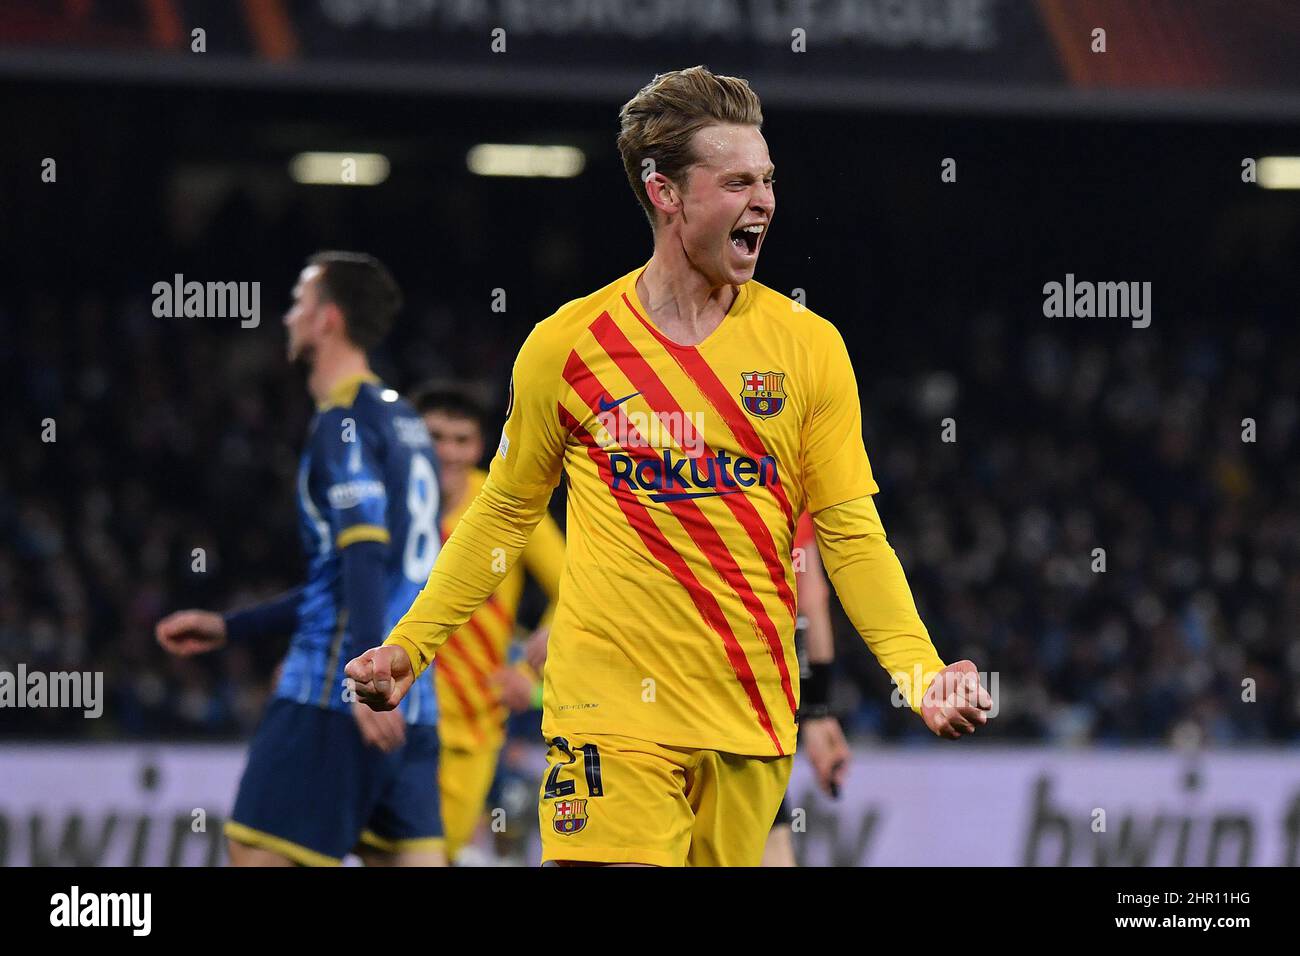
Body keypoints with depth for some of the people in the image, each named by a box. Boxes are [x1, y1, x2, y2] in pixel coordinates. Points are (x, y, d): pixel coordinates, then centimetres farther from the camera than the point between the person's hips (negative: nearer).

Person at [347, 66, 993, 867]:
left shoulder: (809, 345, 3)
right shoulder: (567, 345, 0)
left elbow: (851, 536, 2)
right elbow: (502, 516, 13)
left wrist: (921, 673, -11)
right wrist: (407, 646, 8)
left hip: (753, 712, 2)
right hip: (610, 704, -2)